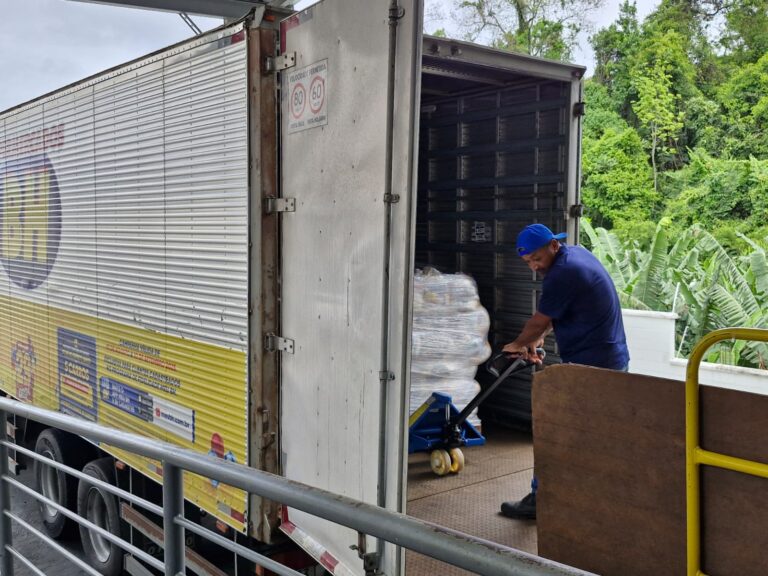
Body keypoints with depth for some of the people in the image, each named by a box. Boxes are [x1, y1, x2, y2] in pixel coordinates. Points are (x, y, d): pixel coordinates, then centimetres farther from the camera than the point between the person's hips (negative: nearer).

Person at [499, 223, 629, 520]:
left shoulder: (562, 274, -21)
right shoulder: (578, 253, 11)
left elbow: (539, 321, -10)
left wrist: (518, 345, 8)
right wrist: (537, 338, 15)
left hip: (589, 367, -10)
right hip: (614, 361, 10)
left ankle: (540, 500, 7)